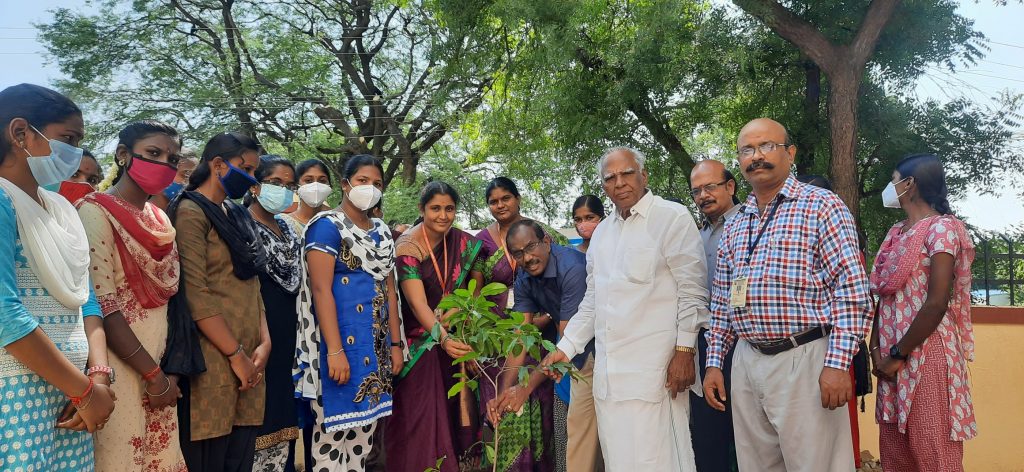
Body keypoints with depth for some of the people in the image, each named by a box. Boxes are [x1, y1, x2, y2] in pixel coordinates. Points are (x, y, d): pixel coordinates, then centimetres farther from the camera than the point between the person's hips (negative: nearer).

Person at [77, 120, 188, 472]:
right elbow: (102, 304, -17)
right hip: (121, 368, -7)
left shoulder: (160, 219, 12)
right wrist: (153, 374, -15)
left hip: (162, 366, 7)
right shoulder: (95, 212, -10)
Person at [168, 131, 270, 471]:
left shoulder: (237, 214, 17)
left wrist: (264, 342, 2)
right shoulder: (190, 213, -7)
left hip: (248, 359, 7)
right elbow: (196, 296, -16)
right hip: (213, 361, -7)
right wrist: (236, 355, -14)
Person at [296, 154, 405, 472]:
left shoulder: (382, 232, 15)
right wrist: (335, 350, -21)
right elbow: (320, 289, -15)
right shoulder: (327, 226, -6)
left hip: (377, 345, 7)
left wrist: (396, 344, 10)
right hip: (342, 340, -7)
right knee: (334, 430, -1)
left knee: (365, 428, 12)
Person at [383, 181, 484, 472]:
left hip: (452, 338, 4)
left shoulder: (463, 243, -3)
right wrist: (443, 338, -44)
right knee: (419, 417, -3)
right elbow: (418, 303, -29)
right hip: (420, 342, -4)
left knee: (450, 410, 6)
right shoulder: (408, 248, -18)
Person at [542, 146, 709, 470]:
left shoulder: (673, 218, -3)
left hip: (654, 369, -6)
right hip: (608, 372, 6)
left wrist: (685, 350, -12)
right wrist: (566, 347, 17)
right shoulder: (601, 232, 17)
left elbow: (692, 289, -7)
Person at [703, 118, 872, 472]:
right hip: (746, 362, 6)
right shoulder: (733, 226, 14)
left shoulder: (821, 206, -3)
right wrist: (714, 363, 11)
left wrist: (838, 363, -16)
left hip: (804, 360, -5)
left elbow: (851, 291, -9)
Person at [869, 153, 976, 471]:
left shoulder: (942, 227, -9)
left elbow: (937, 304, -17)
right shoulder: (895, 232, 15)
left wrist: (898, 355, -13)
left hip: (925, 356, -8)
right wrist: (877, 350, 1)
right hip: (891, 359, 8)